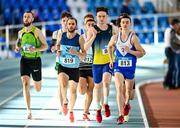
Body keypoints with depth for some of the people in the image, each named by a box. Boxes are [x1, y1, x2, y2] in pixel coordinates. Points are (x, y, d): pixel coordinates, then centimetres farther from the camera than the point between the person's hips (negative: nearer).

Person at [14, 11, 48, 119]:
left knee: (38, 89, 10)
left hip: (35, 60, -2)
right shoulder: (21, 32, 5)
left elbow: (45, 46, -5)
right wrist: (18, 48, -1)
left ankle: (36, 82, 50)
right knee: (25, 83, -19)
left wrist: (35, 49, -22)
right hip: (24, 60, 2)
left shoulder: (37, 31, -7)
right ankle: (29, 110, -19)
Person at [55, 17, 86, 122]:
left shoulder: (80, 38, -10)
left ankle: (71, 111, 33)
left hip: (75, 68, 0)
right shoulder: (61, 35, -4)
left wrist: (76, 53, -29)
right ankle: (65, 101, 0)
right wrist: (58, 50, -4)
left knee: (73, 90, 10)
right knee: (63, 84, -29)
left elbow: (84, 56, -10)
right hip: (63, 67, 0)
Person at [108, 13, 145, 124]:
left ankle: (126, 104, 49)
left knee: (128, 91, 14)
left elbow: (142, 53, -9)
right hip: (118, 66, 1)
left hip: (130, 68, -1)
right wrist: (111, 60, 14)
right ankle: (121, 115, -21)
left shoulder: (133, 37, -10)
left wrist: (130, 51, -22)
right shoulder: (115, 37, -1)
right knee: (119, 89, -19)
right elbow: (110, 47, 21)